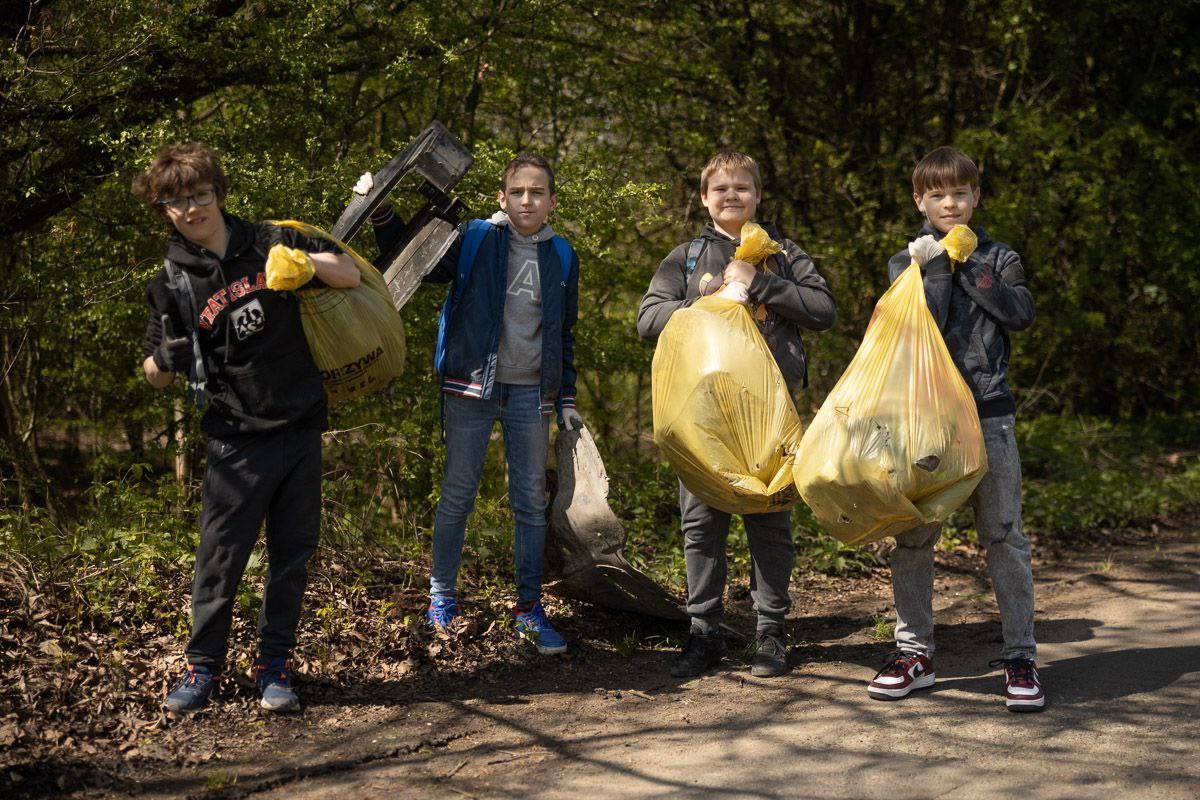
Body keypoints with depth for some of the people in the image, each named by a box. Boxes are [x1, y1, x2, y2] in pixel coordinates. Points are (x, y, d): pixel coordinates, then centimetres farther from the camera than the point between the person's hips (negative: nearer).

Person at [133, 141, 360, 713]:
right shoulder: (171, 284, 0)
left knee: (293, 554, 7)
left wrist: (308, 261, -15)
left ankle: (275, 666, 20)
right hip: (238, 441, -2)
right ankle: (202, 668, 15)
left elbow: (352, 277, 5)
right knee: (220, 558, -1)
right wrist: (166, 358, -18)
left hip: (301, 429, 2)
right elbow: (156, 375, 6)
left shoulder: (268, 244, 2)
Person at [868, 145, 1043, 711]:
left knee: (1004, 535, -1)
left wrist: (968, 265, -8)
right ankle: (914, 653, 13)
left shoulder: (999, 258, 11)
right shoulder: (907, 261, 10)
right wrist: (935, 266, -11)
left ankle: (1021, 657, 5)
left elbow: (1021, 313, -7)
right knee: (912, 538, 3)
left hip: (988, 414, -1)